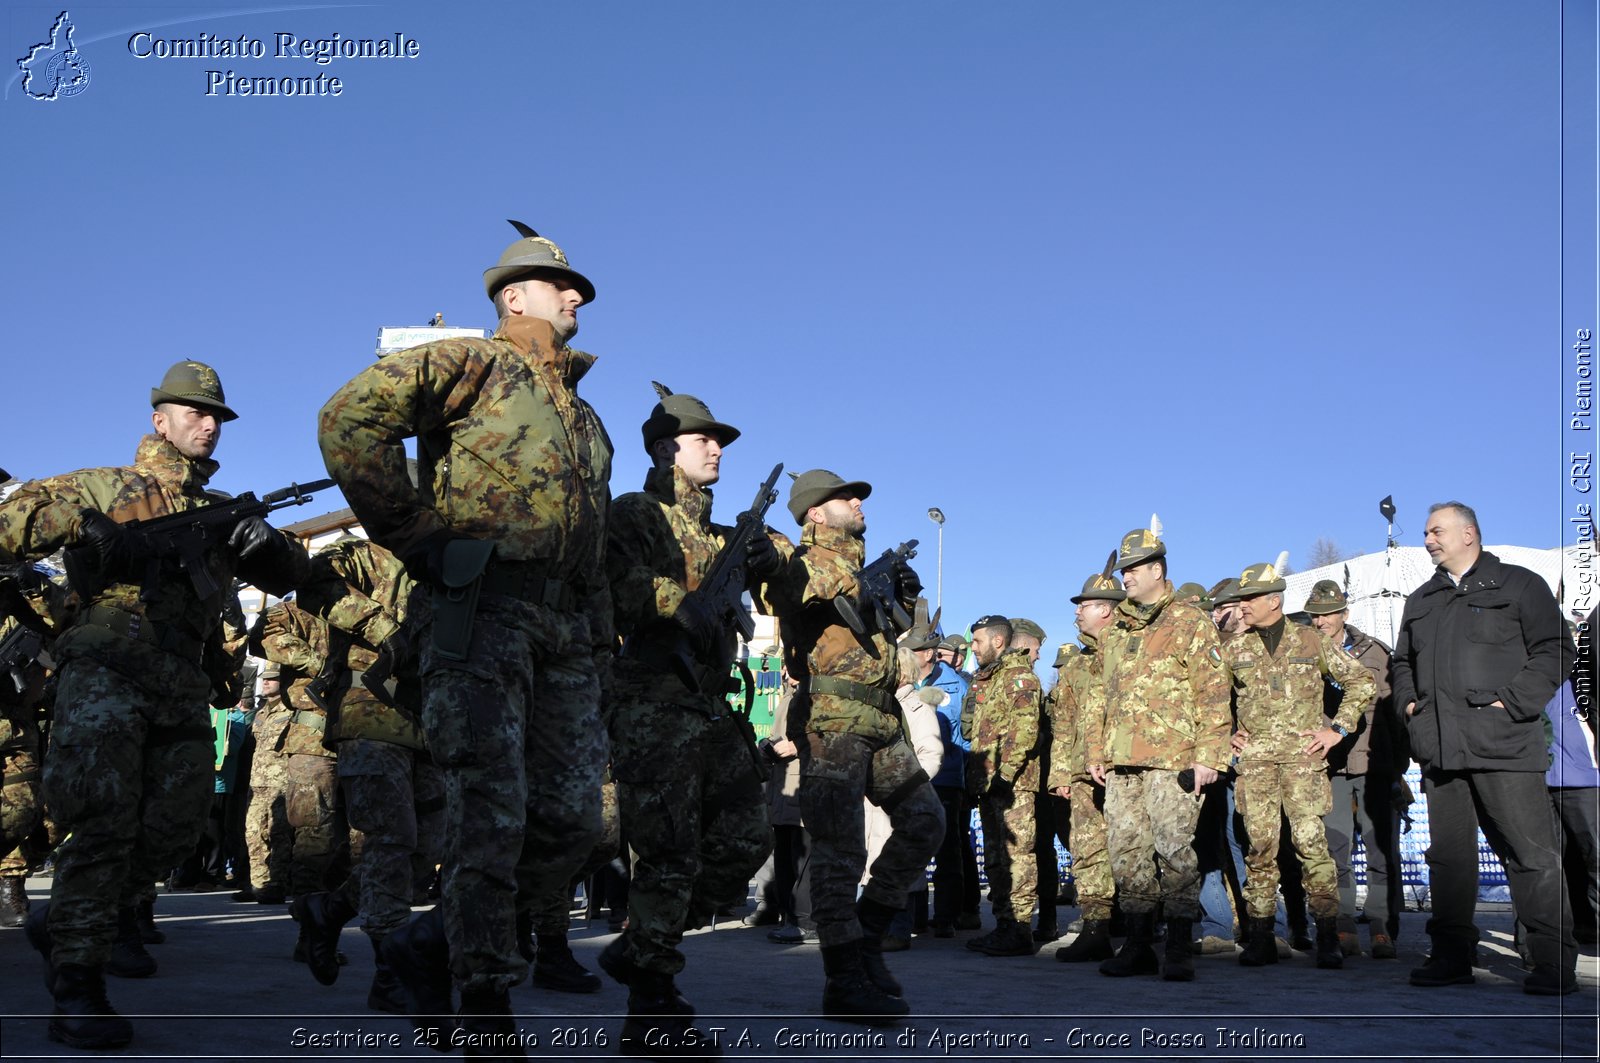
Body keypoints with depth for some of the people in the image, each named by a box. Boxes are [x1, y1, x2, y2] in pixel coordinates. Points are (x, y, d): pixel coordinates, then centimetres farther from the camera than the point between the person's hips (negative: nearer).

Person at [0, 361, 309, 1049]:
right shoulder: (102, 488, 12)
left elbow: (291, 575, 22)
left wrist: (265, 542, -2)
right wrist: (88, 533, -11)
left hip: (186, 688, 6)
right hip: (108, 667, -5)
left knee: (175, 828, 2)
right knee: (104, 821, -15)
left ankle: (63, 921, 23)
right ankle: (76, 983, -11)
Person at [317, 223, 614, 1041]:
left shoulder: (583, 415, 28)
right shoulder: (471, 364, 5)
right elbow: (349, 420, -10)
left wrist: (601, 647, 20)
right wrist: (415, 538, -10)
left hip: (564, 627, 7)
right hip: (484, 607, -7)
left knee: (570, 820, 1)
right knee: (491, 811, -10)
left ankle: (432, 941, 17)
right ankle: (485, 1004, -2)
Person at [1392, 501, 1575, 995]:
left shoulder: (1518, 585, 5)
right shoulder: (1421, 601, 22)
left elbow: (1553, 652, -3)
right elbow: (1403, 663, 31)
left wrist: (1511, 703, -12)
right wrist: (1409, 702, 12)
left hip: (1503, 746, -6)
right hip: (1439, 747, 6)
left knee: (1530, 855, -6)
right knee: (1448, 855, 7)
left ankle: (1554, 962, 0)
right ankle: (1452, 955, 14)